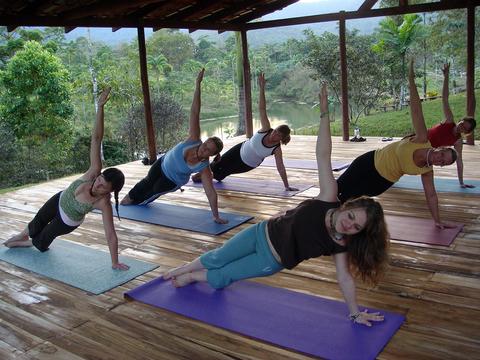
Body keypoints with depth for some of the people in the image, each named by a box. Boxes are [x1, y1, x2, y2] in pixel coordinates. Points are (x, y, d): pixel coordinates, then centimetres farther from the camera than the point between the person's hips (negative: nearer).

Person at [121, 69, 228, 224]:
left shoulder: (204, 168, -38)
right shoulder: (194, 140, -35)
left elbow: (211, 193, -35)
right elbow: (195, 112, -43)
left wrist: (216, 216, -36)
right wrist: (198, 84, -48)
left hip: (172, 181, -2)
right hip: (162, 163, 2)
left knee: (151, 194, 21)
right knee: (147, 182, 31)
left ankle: (132, 201, 57)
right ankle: (129, 198, 64)